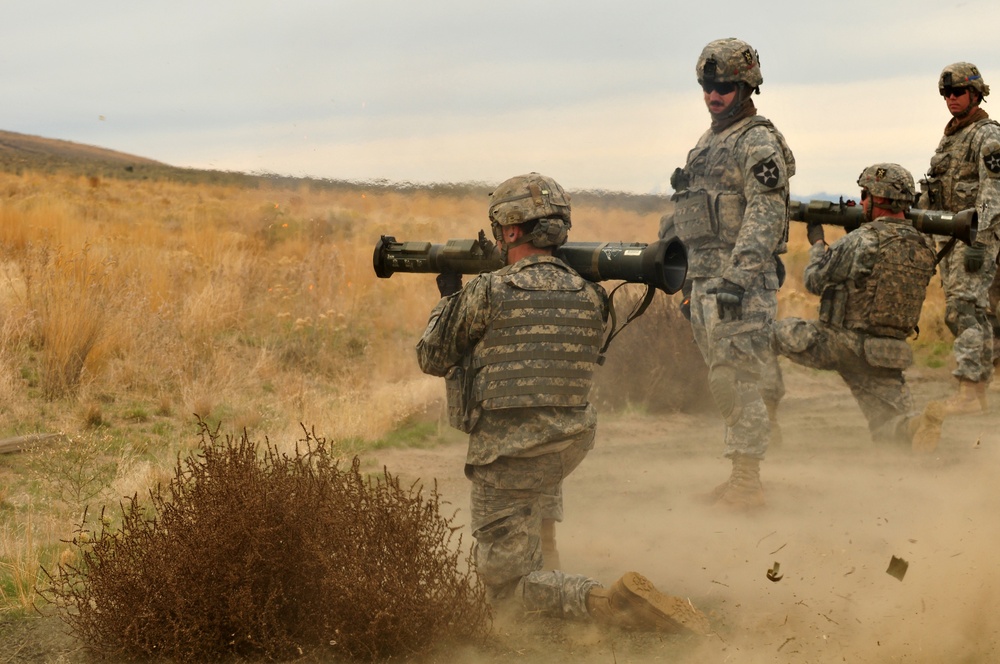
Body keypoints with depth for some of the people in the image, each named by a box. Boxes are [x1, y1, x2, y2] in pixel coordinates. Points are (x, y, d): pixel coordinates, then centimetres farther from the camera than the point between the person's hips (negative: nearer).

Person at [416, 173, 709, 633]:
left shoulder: (487, 293, -13)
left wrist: (448, 298, 21)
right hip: (569, 447, 6)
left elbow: (433, 360, 3)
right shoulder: (589, 297, 1)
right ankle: (543, 544, 43)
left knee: (506, 586, 2)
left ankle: (605, 602, -24)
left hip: (508, 460, -6)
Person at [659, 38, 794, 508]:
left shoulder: (759, 143, -9)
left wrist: (739, 274, -28)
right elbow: (684, 209, 29)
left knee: (740, 381, -10)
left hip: (742, 280, -9)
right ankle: (741, 478, 17)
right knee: (724, 382, 11)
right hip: (703, 277, 9)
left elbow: (765, 214, -19)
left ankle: (747, 483, -8)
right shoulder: (707, 143, 20)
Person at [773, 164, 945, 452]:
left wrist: (817, 243, 16)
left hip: (838, 346, -4)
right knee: (889, 430, 7)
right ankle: (917, 424, -26)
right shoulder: (924, 249, 4)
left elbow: (815, 282, -2)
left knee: (774, 331, 19)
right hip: (886, 358, 4)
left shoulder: (861, 241, -15)